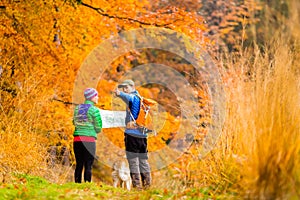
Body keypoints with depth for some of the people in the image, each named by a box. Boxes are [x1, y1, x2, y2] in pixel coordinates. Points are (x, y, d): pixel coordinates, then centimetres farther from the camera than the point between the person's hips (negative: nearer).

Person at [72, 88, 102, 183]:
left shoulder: (77, 108, 10)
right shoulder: (94, 110, -7)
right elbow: (98, 128, -5)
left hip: (77, 139, 5)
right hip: (89, 139, -5)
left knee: (79, 164, 10)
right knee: (88, 165, -2)